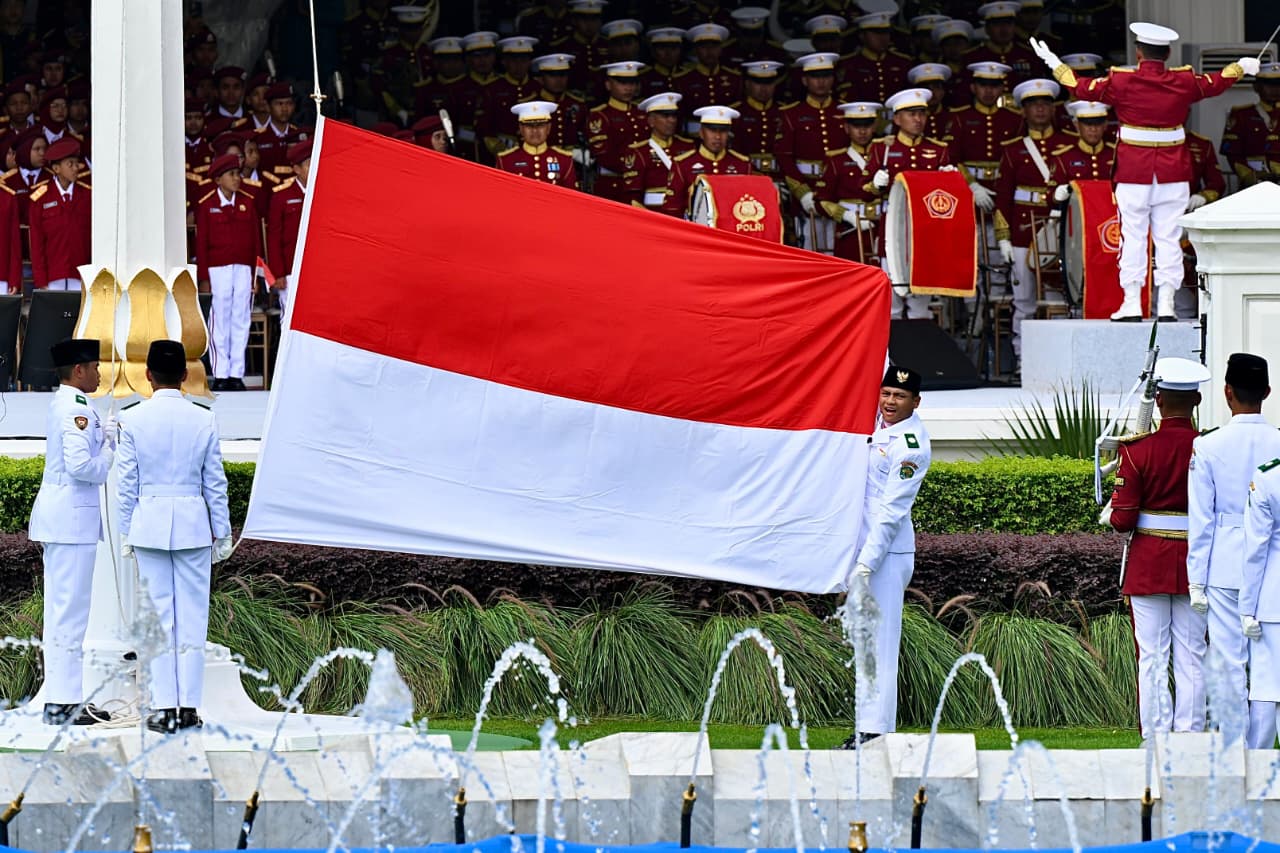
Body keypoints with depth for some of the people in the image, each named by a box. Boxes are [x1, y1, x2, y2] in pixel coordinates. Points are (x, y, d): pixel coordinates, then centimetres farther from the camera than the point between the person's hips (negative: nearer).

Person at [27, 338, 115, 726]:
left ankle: (61, 698, 17)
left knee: (61, 608, 13)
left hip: (58, 515, 11)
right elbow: (80, 466, -24)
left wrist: (103, 438, 6)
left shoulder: (62, 404, 14)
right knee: (70, 609, -8)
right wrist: (109, 455, -7)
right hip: (72, 518, -11)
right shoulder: (76, 409, -16)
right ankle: (63, 703, -7)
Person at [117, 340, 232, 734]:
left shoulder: (133, 419, -5)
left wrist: (126, 534, 8)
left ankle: (164, 707, 2)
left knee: (158, 614, 4)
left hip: (148, 522, 0)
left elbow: (127, 482, -1)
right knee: (192, 615, 4)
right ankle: (189, 707, 2)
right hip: (192, 521, 0)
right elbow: (215, 482, 2)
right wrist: (222, 532, 10)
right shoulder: (203, 420, -3)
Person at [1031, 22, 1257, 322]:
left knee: (1133, 236, 3)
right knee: (1169, 237, 4)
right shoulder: (1184, 82, -1)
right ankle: (1166, 304, 0)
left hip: (1133, 173, -2)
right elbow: (1219, 82, 17)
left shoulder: (1121, 82, -8)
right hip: (1173, 174, 2)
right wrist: (1242, 67, 37)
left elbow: (1081, 88, 3)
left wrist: (1054, 63, 18)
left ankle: (1132, 303, -1)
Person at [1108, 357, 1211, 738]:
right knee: (1191, 659, 5)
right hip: (1195, 564, 2)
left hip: (1148, 564, -2)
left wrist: (1112, 513, 12)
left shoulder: (1139, 449, -9)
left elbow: (1122, 520, -11)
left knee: (1152, 658, 3)